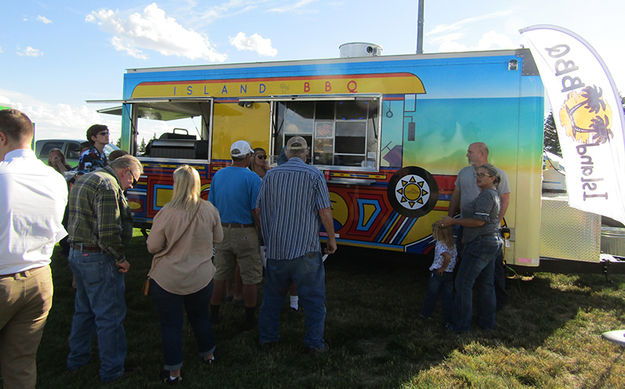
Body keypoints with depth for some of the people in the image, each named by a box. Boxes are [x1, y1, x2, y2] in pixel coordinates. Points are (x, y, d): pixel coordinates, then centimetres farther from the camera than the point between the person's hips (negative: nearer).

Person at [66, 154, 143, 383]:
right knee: (110, 316, 2)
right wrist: (121, 259, -13)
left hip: (76, 253, 10)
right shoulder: (108, 186, -19)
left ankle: (77, 358, 37)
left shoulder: (84, 180, 14)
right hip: (99, 260, -10)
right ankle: (111, 370, 13)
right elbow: (109, 232, -27)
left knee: (84, 310, 23)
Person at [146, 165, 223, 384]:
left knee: (171, 325, 12)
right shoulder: (209, 210, -10)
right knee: (200, 317, 24)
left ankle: (173, 372, 21)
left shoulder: (167, 213, -19)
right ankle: (208, 355, 42)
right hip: (201, 278, 3)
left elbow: (153, 247, -11)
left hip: (167, 280, -3)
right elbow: (218, 238, 4)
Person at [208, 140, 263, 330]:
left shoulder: (218, 175, 5)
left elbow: (211, 205, 9)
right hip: (245, 233, -5)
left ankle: (213, 314, 26)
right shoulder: (252, 178, -13)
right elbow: (256, 210, -16)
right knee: (250, 278, 7)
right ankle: (250, 318, 14)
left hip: (222, 231, 5)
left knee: (220, 275, 17)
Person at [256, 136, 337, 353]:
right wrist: (332, 239, 4)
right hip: (305, 248, -3)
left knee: (273, 295, 18)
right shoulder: (314, 175, -5)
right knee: (313, 298, 8)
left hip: (276, 247, 4)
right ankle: (315, 343, 15)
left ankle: (267, 338, 28)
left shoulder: (271, 175, 5)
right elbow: (325, 212, -9)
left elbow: (259, 209, 9)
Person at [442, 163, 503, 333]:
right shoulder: (493, 194, 17)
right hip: (492, 243, 11)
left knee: (464, 283, -5)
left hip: (481, 244, -11)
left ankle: (461, 325, 0)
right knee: (486, 284, 17)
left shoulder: (486, 195, -16)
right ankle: (487, 322, 27)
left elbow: (479, 221, -22)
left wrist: (453, 221, -15)